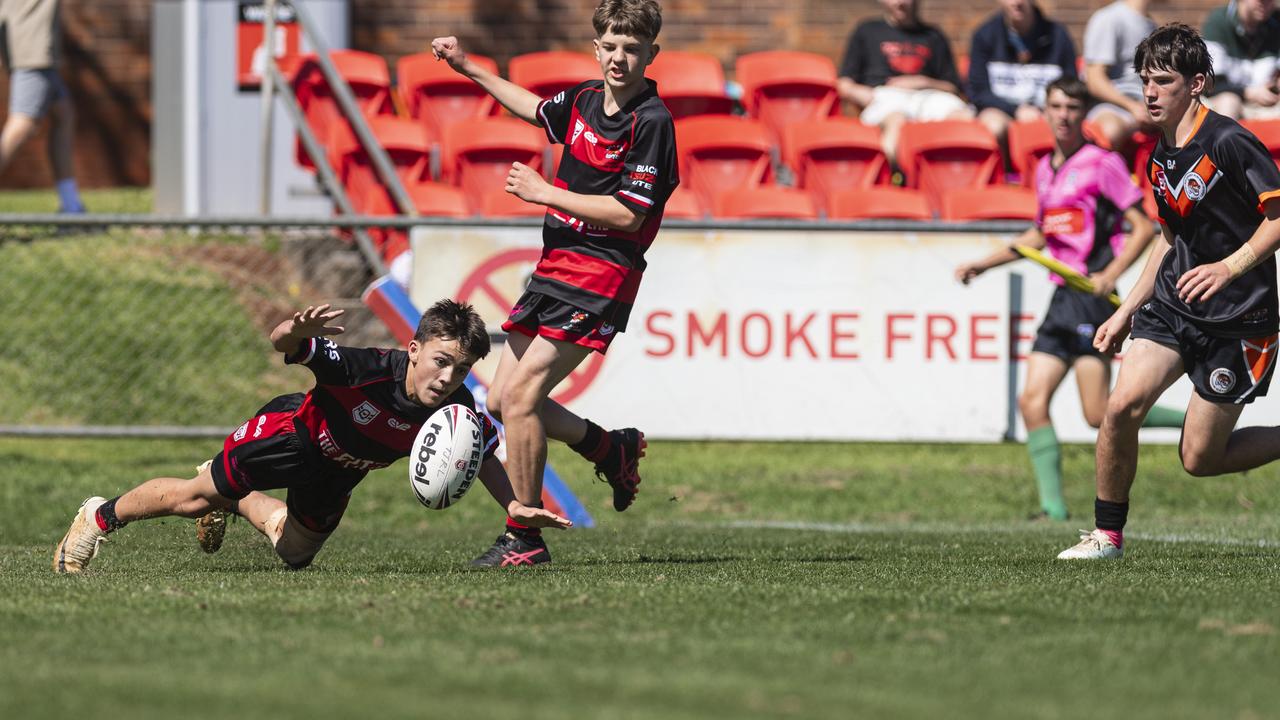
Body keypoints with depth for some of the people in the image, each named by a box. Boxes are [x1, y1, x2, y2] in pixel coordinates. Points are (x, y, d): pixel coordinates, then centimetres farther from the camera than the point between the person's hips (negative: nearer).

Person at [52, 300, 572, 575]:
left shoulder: (456, 409, -30)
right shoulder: (368, 368, -42)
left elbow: (483, 456, -13)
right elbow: (280, 344, -43)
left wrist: (514, 506, -29)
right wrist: (297, 330, -67)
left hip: (336, 475, 5)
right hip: (293, 433, -5)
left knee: (295, 553, 23)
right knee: (194, 497, 9)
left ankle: (232, 500, 53)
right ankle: (101, 517, 37)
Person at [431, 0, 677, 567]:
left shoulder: (652, 123, -15)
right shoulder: (584, 100, 9)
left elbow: (628, 214, -19)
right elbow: (537, 109, 33)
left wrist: (545, 193, -13)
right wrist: (468, 68, 33)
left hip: (600, 278, -8)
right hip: (555, 267, 8)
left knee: (520, 396, -16)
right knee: (503, 400, 9)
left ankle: (524, 540, -8)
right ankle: (613, 448, 29)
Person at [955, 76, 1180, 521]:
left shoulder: (1101, 164, -6)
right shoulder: (1045, 170, 17)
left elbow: (1144, 227, -7)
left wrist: (1109, 276, -18)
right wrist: (984, 264, 28)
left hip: (1092, 297, -8)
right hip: (1062, 299, 8)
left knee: (1100, 414, -14)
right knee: (1032, 402, -4)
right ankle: (1053, 506, -3)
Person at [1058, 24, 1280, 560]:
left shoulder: (1228, 142, -16)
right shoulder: (1160, 157, 9)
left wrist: (1230, 266, -27)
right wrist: (1127, 312, 20)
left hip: (1237, 318, -6)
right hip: (1172, 307, 6)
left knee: (1200, 459, -3)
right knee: (1122, 405, -15)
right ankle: (1108, 534, 0)